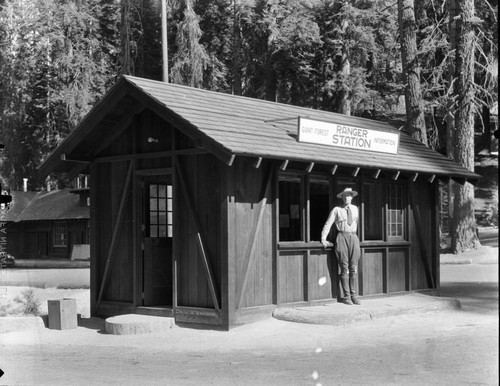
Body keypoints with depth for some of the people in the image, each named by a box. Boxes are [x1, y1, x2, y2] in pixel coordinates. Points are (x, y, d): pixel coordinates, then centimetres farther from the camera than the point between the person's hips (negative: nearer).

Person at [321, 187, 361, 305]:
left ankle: (354, 295, -1)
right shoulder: (337, 210, 5)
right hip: (342, 237, -3)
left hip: (353, 238, 3)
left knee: (354, 268, -2)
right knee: (345, 268, -5)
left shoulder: (355, 209, 16)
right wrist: (323, 239, -3)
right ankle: (346, 296, -2)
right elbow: (328, 224, 4)